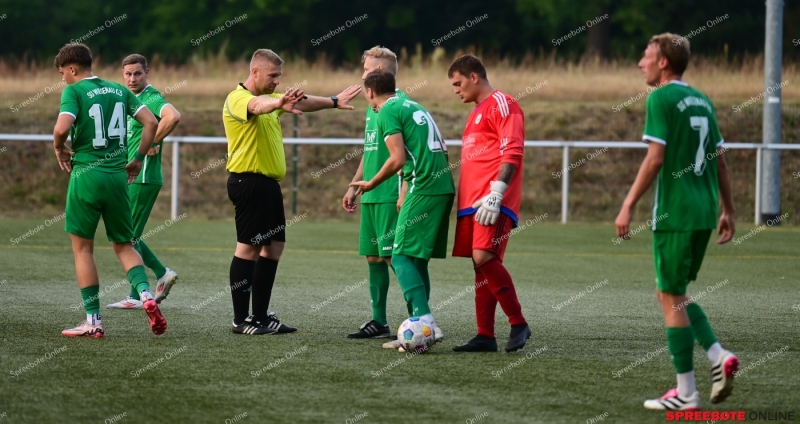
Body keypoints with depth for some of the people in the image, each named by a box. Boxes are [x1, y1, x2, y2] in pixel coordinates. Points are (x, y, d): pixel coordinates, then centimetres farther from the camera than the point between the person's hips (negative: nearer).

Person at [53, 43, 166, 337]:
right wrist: (138, 158, 16)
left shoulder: (74, 92, -5)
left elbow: (62, 128, -20)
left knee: (83, 247, 6)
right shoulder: (119, 90, 12)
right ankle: (146, 295, -13)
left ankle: (93, 321, 4)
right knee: (124, 245, 14)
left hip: (86, 175, -5)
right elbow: (151, 122, 8)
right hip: (118, 176, 5)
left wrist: (59, 148, 0)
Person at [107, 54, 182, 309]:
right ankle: (162, 274, 22)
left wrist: (153, 143, -23)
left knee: (129, 236, -4)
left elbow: (173, 116, -36)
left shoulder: (152, 98, -14)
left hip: (143, 178, -10)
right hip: (129, 177, 10)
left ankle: (136, 297, 3)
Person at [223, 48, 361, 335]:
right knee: (248, 247, -9)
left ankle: (261, 316, 13)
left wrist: (334, 102, 34)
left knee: (274, 246, 9)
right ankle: (241, 320, -6)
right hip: (249, 181, -10)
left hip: (268, 183, 10)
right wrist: (279, 103, -55)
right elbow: (257, 106, -35)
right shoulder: (238, 98, -12)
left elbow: (303, 103, 31)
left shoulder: (269, 98, 19)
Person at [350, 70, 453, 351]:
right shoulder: (414, 106, 23)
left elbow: (398, 159, -13)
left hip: (424, 190, -9)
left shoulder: (387, 112, -4)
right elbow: (441, 150, 25)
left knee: (402, 257, -9)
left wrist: (370, 184, 1)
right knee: (417, 259, 13)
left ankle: (425, 322, -22)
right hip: (444, 187, 9)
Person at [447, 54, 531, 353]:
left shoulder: (501, 105, -5)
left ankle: (518, 324, -12)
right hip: (471, 204, 10)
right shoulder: (477, 112, 25)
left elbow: (512, 152, -15)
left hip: (492, 204, -10)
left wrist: (495, 194, -23)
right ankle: (485, 336, 5)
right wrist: (464, 201, 25)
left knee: (484, 257, -20)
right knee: (480, 265, 5)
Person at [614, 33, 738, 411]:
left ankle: (685, 393, 1)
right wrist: (728, 210, 21)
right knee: (674, 294, 18)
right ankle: (718, 356, 1)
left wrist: (628, 206, -14)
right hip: (704, 212, 8)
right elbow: (720, 160, 16)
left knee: (670, 298, 0)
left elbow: (655, 158, -16)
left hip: (675, 212, -8)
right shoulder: (702, 101, 14)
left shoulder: (662, 99, -9)